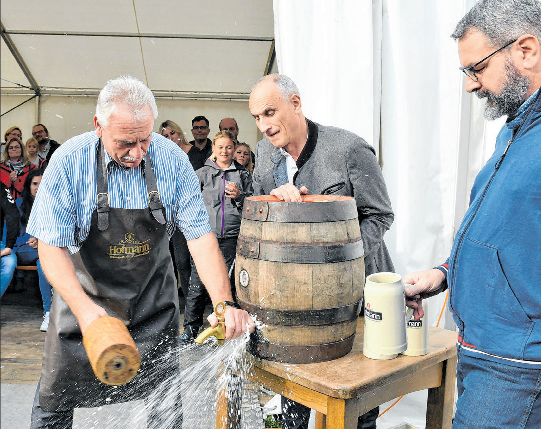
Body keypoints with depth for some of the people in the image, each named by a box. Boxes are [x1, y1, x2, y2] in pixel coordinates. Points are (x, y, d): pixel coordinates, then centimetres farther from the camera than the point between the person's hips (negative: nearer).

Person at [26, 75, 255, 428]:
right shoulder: (69, 161, -20)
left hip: (153, 295, 1)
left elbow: (200, 236, -16)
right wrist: (83, 308, -32)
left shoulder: (172, 160, -16)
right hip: (84, 291, 0)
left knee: (165, 393, 8)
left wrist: (224, 303, -28)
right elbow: (51, 245, -17)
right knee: (55, 398, 10)